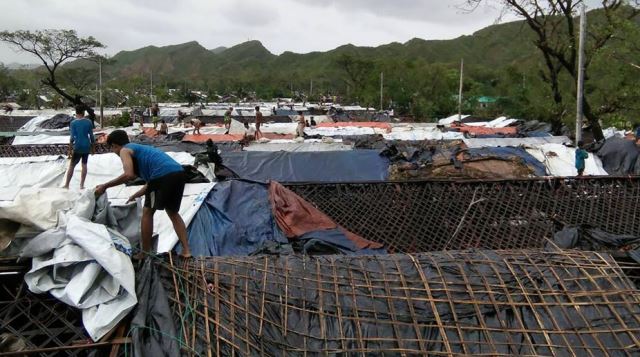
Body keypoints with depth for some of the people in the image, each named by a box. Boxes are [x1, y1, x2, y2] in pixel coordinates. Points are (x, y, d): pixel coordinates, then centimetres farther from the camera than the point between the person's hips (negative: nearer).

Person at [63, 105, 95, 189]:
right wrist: (92, 148, 14)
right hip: (86, 147, 2)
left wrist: (70, 149, -7)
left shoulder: (73, 123, -8)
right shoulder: (89, 122, 0)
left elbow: (72, 137, -11)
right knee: (84, 165, 9)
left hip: (77, 147, -2)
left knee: (71, 165, 7)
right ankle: (82, 185, 11)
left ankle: (66, 185, 8)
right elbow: (91, 136, 4)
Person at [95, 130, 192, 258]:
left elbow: (129, 175, -9)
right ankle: (186, 250, 17)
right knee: (173, 213, 23)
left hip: (163, 175, -8)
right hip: (179, 172, 8)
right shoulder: (140, 149, 34)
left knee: (147, 212, 11)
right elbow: (151, 182, 35)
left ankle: (145, 253, 20)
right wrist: (135, 196, 45)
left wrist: (105, 186, 0)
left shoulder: (125, 150, 10)